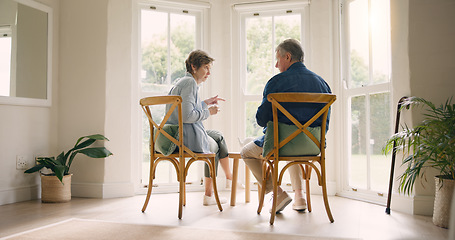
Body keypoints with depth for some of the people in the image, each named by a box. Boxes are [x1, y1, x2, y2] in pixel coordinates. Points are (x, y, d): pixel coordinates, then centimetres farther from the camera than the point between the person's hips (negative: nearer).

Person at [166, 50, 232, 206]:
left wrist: (205, 103, 21)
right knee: (214, 147, 16)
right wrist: (208, 112, -11)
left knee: (218, 136, 24)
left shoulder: (182, 82, 16)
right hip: (187, 138, -10)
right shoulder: (190, 83, -16)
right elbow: (187, 116, -26)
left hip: (174, 136, 10)